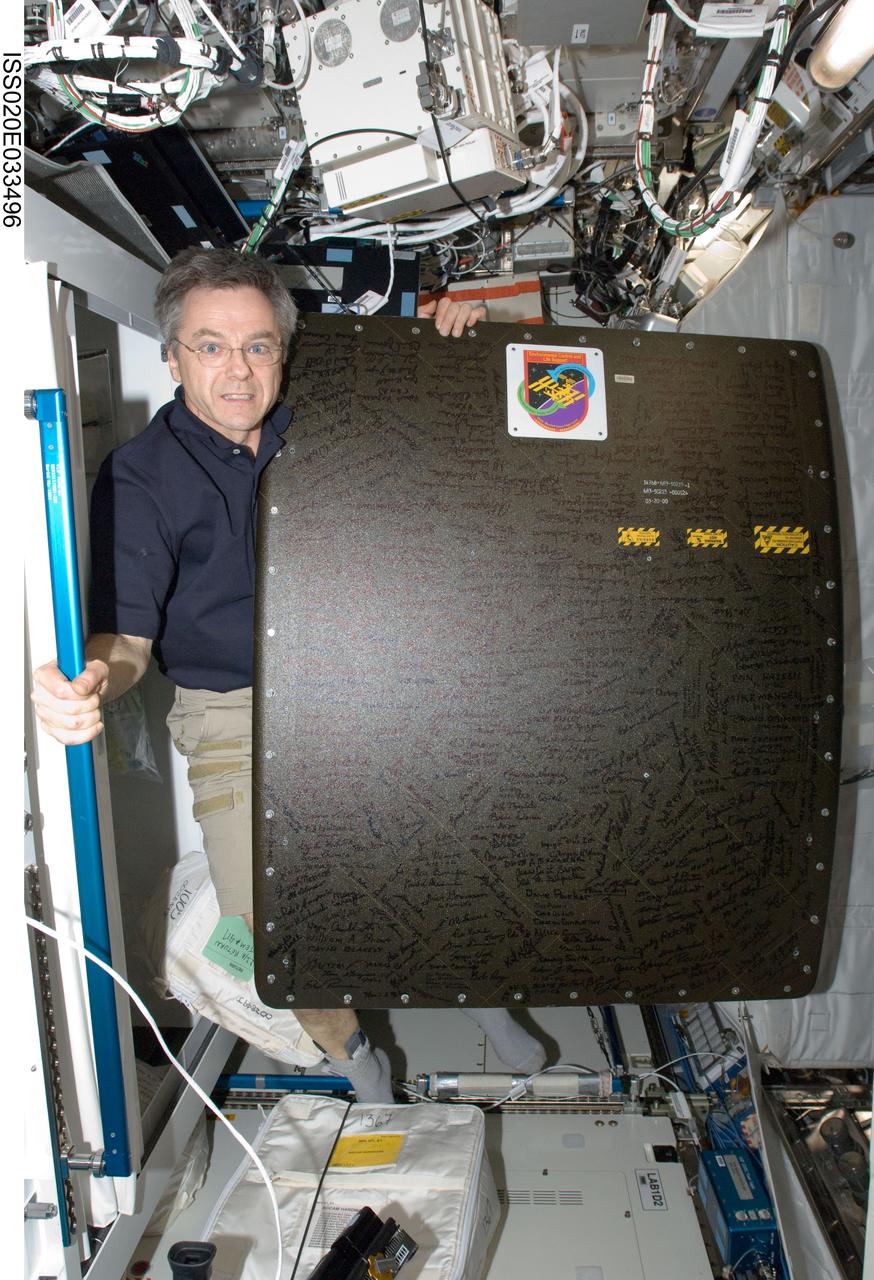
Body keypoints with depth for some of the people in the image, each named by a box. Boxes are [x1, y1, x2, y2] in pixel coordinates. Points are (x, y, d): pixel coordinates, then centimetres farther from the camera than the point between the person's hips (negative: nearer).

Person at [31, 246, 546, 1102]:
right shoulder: (141, 477, -3)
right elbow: (124, 634, -13)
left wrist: (446, 340, 4)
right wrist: (90, 685, -37)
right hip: (239, 719, -3)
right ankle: (346, 1047, 20)